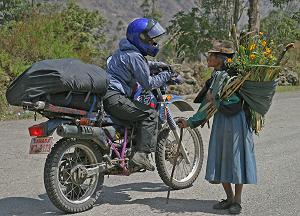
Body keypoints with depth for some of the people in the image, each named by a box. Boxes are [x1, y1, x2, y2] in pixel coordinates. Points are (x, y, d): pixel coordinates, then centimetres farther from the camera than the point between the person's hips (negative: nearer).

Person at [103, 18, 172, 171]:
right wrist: (165, 76, 0)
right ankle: (141, 155, -17)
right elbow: (147, 83, -12)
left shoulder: (126, 51, 19)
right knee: (150, 115, -12)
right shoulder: (134, 56, -13)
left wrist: (156, 64, 33)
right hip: (113, 97, -11)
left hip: (106, 95, 11)